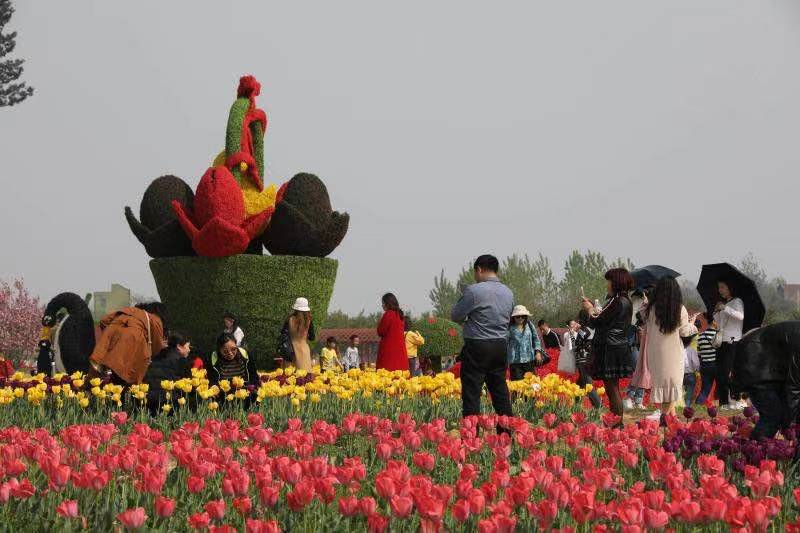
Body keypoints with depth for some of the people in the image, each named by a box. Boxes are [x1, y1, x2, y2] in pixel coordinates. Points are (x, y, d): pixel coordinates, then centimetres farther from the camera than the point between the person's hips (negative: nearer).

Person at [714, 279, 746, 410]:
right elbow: (718, 322, 24)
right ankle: (723, 401, 6)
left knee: (728, 372, -14)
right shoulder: (723, 303, 22)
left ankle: (737, 400, -9)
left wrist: (725, 308, -25)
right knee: (720, 373, 2)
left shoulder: (737, 302, -3)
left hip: (733, 341, -8)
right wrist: (716, 312, 8)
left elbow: (741, 316, -23)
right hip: (722, 342, 8)